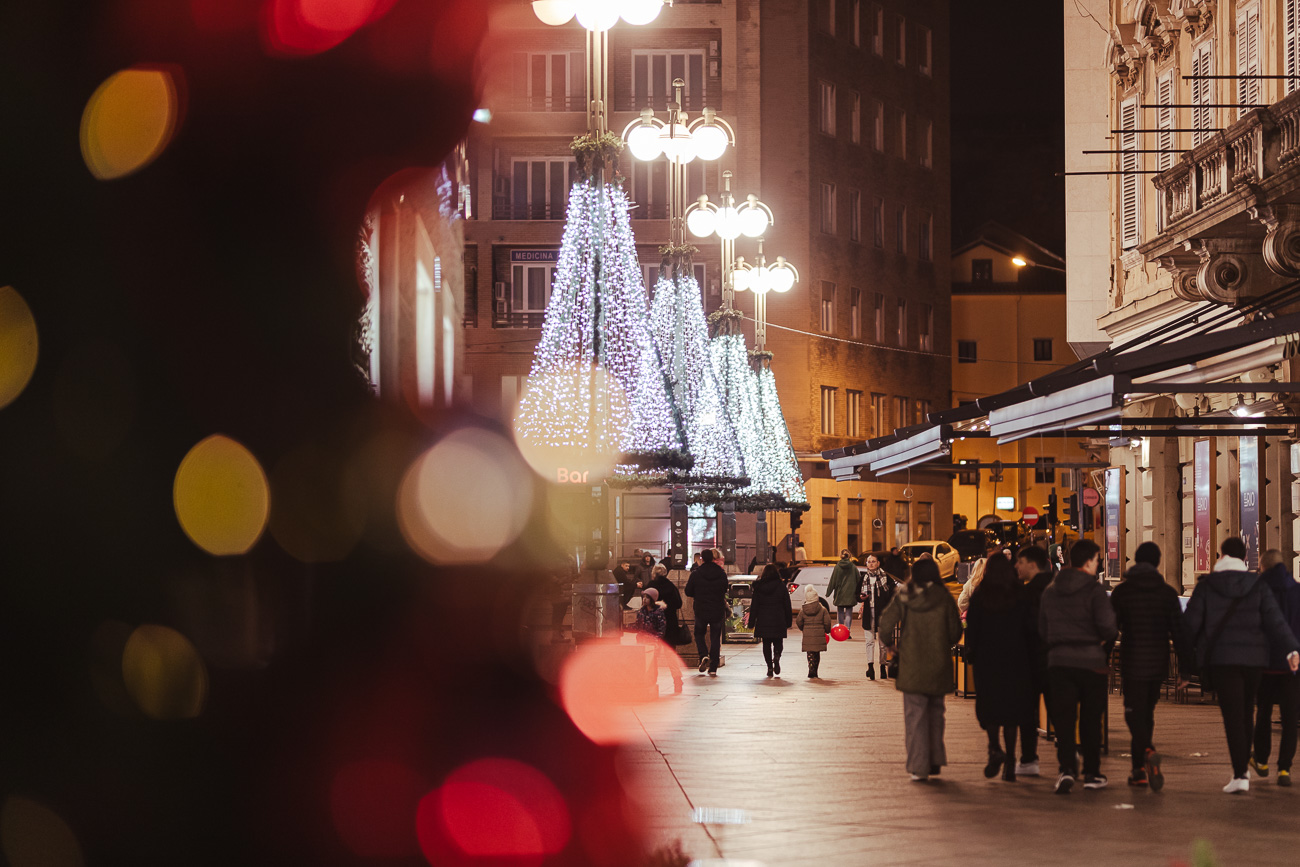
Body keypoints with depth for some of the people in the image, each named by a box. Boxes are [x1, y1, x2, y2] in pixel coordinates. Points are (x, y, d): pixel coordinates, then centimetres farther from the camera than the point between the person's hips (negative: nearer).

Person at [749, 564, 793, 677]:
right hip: (778, 620, 0)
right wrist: (788, 621, 9)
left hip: (763, 620, 1)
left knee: (766, 644, 8)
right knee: (778, 642, 10)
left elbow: (754, 605, 2)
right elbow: (787, 605, 2)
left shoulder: (758, 587, 0)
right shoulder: (781, 586, -2)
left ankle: (770, 667, 1)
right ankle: (777, 656, -21)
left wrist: (751, 622, 6)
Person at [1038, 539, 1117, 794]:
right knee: (1091, 718, 8)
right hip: (1091, 660, -3)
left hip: (1058, 660, 3)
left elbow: (1042, 629, 13)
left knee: (1063, 718, 1)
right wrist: (1107, 640, 5)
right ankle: (1092, 773, 13)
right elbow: (1107, 626, -15)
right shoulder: (1094, 589, -10)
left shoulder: (1050, 590, 8)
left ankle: (1067, 768, -15)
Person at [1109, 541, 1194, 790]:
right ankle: (1139, 770, 20)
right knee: (1147, 713, 16)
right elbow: (1179, 631, 0)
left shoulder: (1121, 591, -2)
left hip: (1132, 664, -3)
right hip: (1158, 664, 3)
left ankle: (1148, 753, -29)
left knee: (1135, 714, -1)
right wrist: (1186, 666, 2)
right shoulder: (1167, 592, 2)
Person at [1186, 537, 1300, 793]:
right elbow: (1274, 619, -8)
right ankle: (1243, 765, 27)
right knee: (1246, 711, 17)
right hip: (1253, 657, 2)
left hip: (1220, 658, -2)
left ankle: (1240, 775, -15)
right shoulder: (1257, 585, 2)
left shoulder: (1206, 585, -1)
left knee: (1232, 715, -6)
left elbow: (1191, 621, -3)